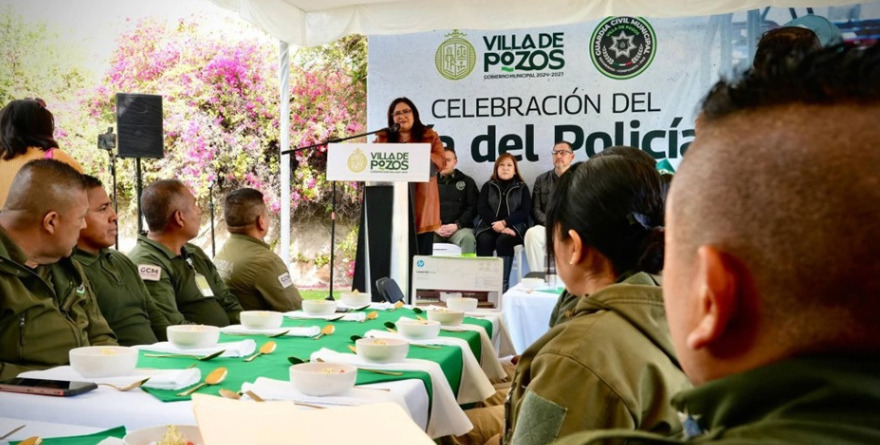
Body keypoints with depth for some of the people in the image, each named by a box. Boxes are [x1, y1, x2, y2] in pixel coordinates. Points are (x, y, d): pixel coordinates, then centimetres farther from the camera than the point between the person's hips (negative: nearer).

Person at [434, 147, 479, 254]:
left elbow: (473, 207, 6)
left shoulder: (467, 181, 15)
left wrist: (457, 225, -9)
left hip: (460, 227, 0)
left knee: (468, 238, -35)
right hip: (434, 227, 1)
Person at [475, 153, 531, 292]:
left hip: (514, 226, -1)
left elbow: (524, 212, -1)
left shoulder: (522, 187, 11)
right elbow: (482, 209, 1)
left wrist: (504, 223, -16)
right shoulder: (488, 186, 14)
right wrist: (498, 226, -14)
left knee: (503, 240, -33)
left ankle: (503, 283, -34)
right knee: (484, 241, -31)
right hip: (490, 225, 2)